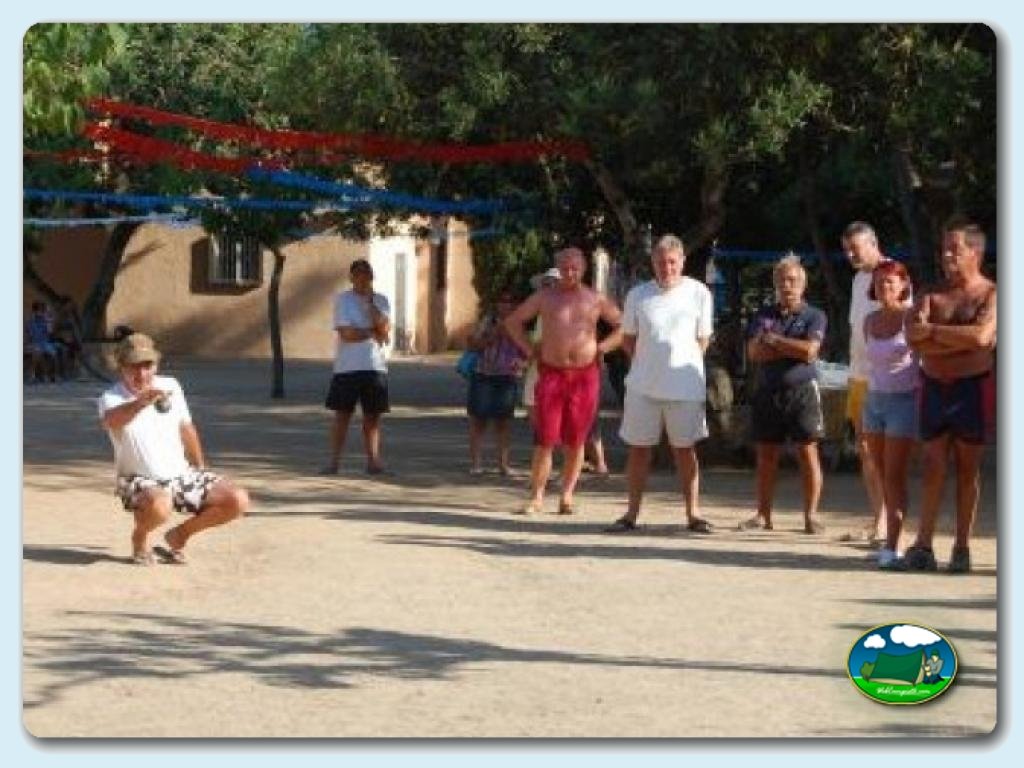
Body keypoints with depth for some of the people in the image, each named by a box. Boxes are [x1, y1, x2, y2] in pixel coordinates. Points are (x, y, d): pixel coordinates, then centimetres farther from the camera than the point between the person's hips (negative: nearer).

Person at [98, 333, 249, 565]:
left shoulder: (170, 386, 2)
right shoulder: (111, 398, -15)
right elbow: (110, 421, -41)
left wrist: (200, 469, 26)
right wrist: (141, 402, -61)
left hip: (182, 475, 6)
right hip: (140, 481, -6)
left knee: (238, 501, -10)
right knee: (159, 507, -41)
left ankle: (180, 534, 12)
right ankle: (139, 537, -3)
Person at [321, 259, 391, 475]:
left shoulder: (381, 300, 9)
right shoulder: (342, 299, -1)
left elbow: (384, 328, -7)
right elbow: (347, 333, -11)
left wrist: (370, 302, -10)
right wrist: (374, 333, -4)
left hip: (375, 366, 3)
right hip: (347, 367, -3)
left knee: (372, 416, 5)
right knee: (342, 414, 1)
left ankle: (373, 459, 8)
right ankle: (333, 460, 4)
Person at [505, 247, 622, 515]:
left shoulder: (595, 300, 8)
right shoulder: (545, 297, 8)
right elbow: (513, 321, 16)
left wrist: (603, 346, 2)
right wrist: (528, 349, 6)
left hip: (584, 375, 1)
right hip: (551, 374, -1)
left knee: (575, 441, 4)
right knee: (545, 439, -6)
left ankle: (567, 496, 15)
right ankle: (536, 497, -1)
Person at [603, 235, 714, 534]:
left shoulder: (698, 293, -1)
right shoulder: (638, 295, 2)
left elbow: (703, 340, 8)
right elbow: (628, 339, 12)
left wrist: (683, 365, 5)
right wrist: (648, 364, 5)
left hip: (685, 385, -1)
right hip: (643, 386, 1)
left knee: (685, 449, 5)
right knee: (638, 448, 6)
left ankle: (692, 513, 10)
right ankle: (631, 513, 12)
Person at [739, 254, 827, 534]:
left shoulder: (814, 316, 2)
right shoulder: (763, 316, 10)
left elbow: (809, 351, -14)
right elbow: (754, 352, -4)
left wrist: (773, 340, -7)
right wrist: (792, 349, -10)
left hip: (801, 390, -3)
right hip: (767, 392, 3)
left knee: (807, 451, -3)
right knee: (766, 454, 6)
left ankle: (811, 515, 1)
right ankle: (763, 515, 12)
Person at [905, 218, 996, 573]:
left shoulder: (991, 294, -2)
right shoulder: (933, 294, 11)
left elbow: (981, 336, -21)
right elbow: (914, 337, -4)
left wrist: (934, 331, -13)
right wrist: (959, 341, -13)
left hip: (972, 387, -4)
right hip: (934, 386, 4)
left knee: (968, 468, 2)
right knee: (933, 466, 2)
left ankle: (962, 546, 8)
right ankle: (923, 543, 3)